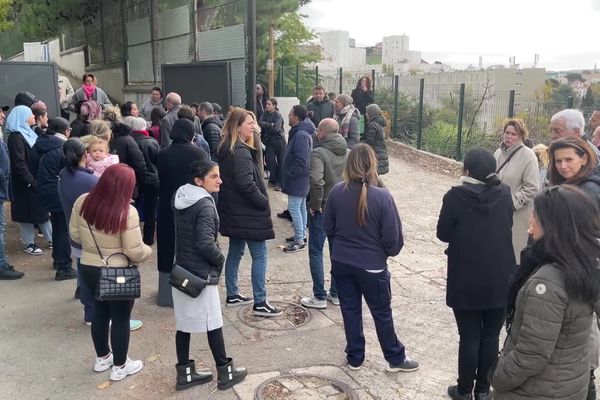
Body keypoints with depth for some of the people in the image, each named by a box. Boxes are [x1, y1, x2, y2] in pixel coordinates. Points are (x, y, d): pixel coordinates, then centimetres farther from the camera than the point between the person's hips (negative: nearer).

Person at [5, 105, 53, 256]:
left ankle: (51, 239, 22)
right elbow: (19, 164, -22)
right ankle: (29, 244, 15)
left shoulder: (28, 133, 11)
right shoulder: (15, 138, -16)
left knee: (43, 210, 13)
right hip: (25, 183, -8)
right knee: (28, 212, 3)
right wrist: (31, 181, -23)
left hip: (37, 179, 8)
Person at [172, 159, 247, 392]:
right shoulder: (205, 205, -21)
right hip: (201, 274, -8)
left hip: (181, 270, 8)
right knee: (213, 324, 6)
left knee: (184, 323, 14)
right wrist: (220, 259, -9)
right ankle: (225, 374, 20)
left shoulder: (181, 199, 5)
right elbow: (206, 243, -27)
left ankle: (185, 374, 24)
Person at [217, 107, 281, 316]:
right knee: (259, 255, -3)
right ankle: (259, 303, 2)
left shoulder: (226, 150, 11)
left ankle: (232, 295, 28)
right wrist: (264, 202, -13)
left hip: (234, 212, 10)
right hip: (247, 213, -10)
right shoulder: (241, 152, -20)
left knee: (235, 252, 17)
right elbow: (246, 184, -26)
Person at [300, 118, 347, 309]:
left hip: (322, 209, -6)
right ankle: (336, 293, 26)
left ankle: (319, 297, 10)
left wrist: (315, 204, -19)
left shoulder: (318, 153, -18)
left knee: (316, 252, 6)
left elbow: (316, 181, -32)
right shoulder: (348, 153, 4)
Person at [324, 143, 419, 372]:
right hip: (372, 266, -3)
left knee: (350, 310, 17)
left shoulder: (336, 192, -11)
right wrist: (390, 251, 7)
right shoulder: (382, 196, -21)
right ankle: (395, 359, 30)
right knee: (382, 313, 14)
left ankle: (355, 358, 30)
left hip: (341, 263, 3)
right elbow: (393, 237, -15)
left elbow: (329, 228, 1)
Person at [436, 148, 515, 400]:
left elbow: (443, 234, -5)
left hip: (466, 282, -3)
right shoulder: (504, 194, -5)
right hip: (500, 279, 3)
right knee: (491, 336, 15)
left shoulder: (456, 196, -15)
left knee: (469, 337, 9)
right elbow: (507, 227, 10)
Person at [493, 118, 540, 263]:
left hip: (517, 213, -6)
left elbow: (532, 189, -15)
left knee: (513, 251, 1)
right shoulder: (499, 152, 6)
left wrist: (511, 204, -17)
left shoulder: (528, 156, -12)